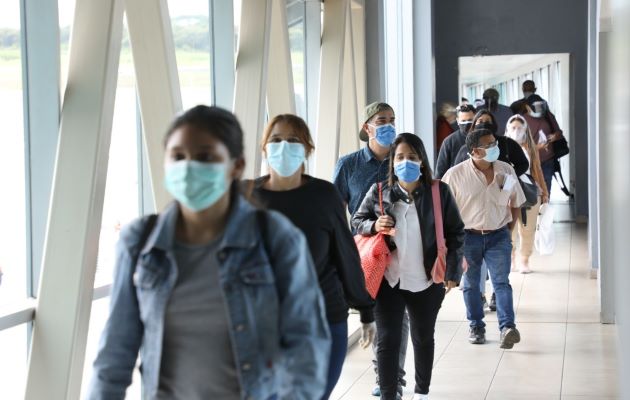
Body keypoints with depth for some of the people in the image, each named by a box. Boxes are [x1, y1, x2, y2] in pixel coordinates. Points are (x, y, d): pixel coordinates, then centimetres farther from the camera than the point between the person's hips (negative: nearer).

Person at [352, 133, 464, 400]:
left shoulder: (439, 192, -4)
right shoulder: (378, 192, -4)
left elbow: (456, 232, 2)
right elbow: (357, 221, 8)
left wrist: (452, 270, -3)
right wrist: (374, 226, -14)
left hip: (427, 281, 1)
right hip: (388, 279, -1)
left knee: (423, 338, 17)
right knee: (388, 341, -1)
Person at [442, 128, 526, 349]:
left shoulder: (506, 170, 0)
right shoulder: (456, 174, -9)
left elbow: (515, 204, 14)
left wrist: (508, 229, 8)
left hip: (498, 236, 1)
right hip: (468, 237, -1)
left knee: (501, 282, -9)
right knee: (471, 284, 9)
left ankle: (508, 327, -17)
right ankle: (476, 327, 22)